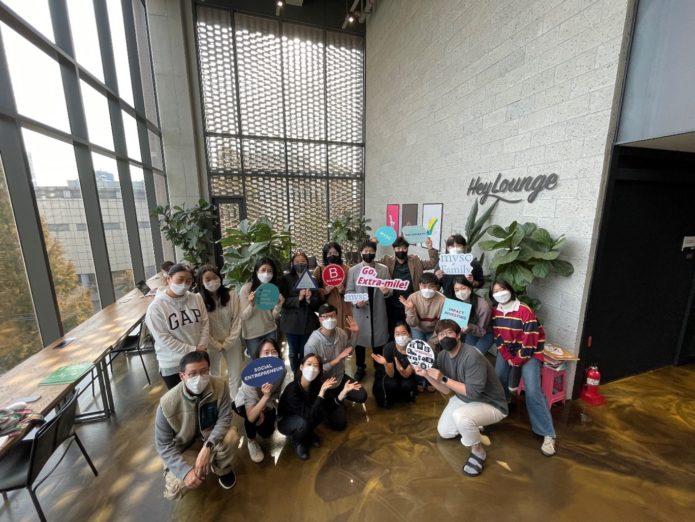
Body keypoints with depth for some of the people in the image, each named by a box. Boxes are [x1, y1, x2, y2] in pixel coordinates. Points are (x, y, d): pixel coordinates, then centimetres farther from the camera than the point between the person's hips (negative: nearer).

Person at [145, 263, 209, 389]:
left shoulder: (196, 298, -4)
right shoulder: (156, 307, -14)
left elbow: (205, 323, 0)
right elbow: (163, 339, -16)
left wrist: (202, 347, -11)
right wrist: (192, 350, -17)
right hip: (172, 364, -3)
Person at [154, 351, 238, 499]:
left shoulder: (220, 386, -26)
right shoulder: (167, 404, -28)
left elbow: (225, 418, -21)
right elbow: (163, 445, -18)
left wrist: (207, 447, -35)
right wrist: (185, 470, -26)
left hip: (211, 435, 0)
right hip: (184, 447, 0)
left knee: (231, 436, -30)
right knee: (174, 491, -19)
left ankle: (222, 469, 5)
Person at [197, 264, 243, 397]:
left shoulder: (232, 295, -9)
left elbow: (237, 321, -7)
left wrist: (227, 343, -11)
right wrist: (217, 345, -10)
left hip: (232, 342, 1)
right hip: (211, 345, -1)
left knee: (236, 375, 11)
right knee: (215, 377, 16)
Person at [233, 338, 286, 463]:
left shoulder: (281, 370, -28)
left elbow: (275, 394, -8)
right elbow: (251, 417, -41)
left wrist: (263, 411, -19)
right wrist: (265, 397, -53)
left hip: (267, 404, 4)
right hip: (244, 403, -3)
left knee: (267, 432, -1)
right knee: (255, 417, -31)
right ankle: (251, 441, 2)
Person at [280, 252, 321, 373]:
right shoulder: (286, 279, -2)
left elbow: (318, 301, -2)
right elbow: (283, 301, -9)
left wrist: (309, 299, -22)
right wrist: (298, 298, -23)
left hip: (308, 322, 1)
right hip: (291, 322, -1)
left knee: (305, 353, 10)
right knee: (294, 352, 14)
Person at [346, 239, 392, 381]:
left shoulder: (384, 269, 2)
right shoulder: (353, 270, -1)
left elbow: (390, 290, 2)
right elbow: (349, 291, -2)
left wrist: (387, 292, -21)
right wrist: (356, 302, -20)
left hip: (378, 312, 1)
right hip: (360, 312, 0)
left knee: (379, 340, 12)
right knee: (360, 339, 10)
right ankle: (360, 367, 32)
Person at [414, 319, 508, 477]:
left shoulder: (472, 356, -34)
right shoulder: (442, 355, -10)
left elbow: (473, 392, -33)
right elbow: (446, 390, -5)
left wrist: (444, 378, -32)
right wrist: (426, 375, -19)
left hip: (491, 405, -7)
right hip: (463, 399, 8)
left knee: (460, 416, -35)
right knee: (444, 432, 11)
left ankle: (478, 452, -5)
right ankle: (472, 427, 35)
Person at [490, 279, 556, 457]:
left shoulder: (525, 312, -24)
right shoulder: (495, 312, -5)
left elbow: (530, 342, -21)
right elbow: (497, 337, -1)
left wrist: (517, 361, -13)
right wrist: (508, 358, -8)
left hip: (529, 353, -5)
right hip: (507, 351, 5)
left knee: (532, 391, -13)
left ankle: (548, 434, -1)